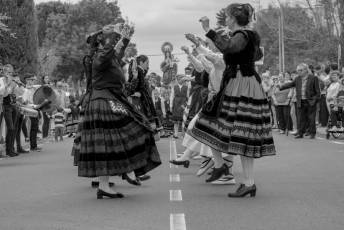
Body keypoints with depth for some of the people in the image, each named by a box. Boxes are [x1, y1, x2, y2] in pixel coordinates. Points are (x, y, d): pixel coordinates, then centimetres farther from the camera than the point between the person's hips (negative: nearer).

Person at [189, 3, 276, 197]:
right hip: (233, 87, 10)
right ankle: (220, 165, 20)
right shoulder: (251, 36, 14)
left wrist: (209, 31, -34)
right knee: (209, 124, 12)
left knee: (241, 136, -9)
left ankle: (249, 183, -7)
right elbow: (258, 54, 33)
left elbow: (226, 47, -37)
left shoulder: (242, 36, -15)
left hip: (243, 89, -10)